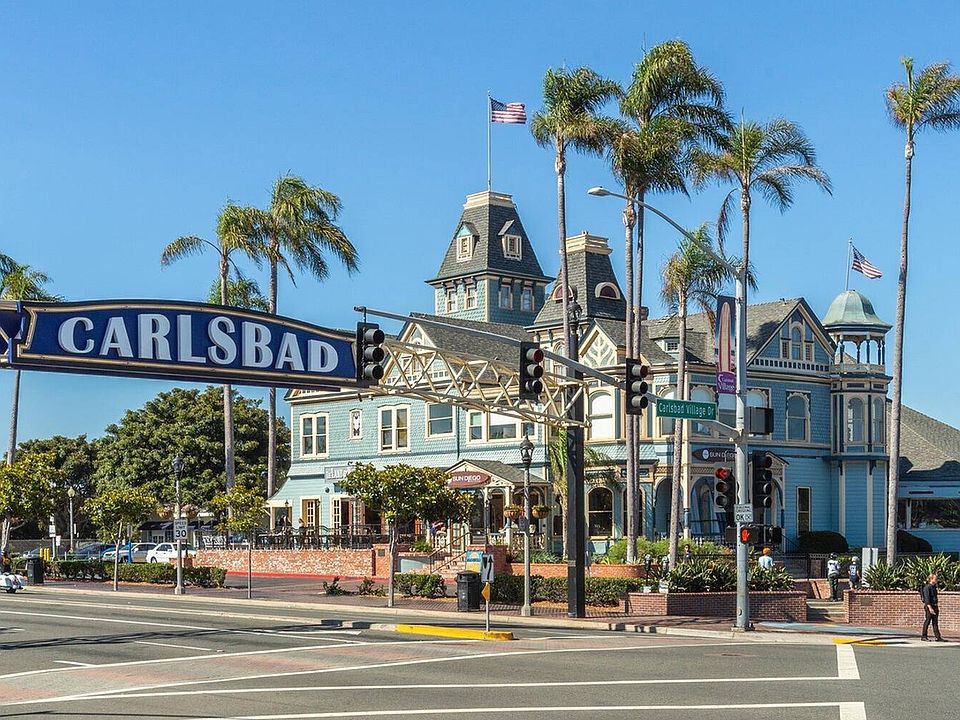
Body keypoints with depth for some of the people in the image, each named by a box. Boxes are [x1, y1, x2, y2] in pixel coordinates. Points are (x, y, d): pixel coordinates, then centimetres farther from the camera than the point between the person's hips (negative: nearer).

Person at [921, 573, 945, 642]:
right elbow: (927, 598, -17)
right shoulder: (927, 587, -11)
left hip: (935, 606, 8)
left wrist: (937, 607, 20)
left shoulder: (934, 587, 14)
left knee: (935, 622, 5)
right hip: (929, 606, -8)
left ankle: (937, 637, 4)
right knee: (927, 621, -2)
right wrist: (930, 608, -24)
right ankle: (923, 636, 6)